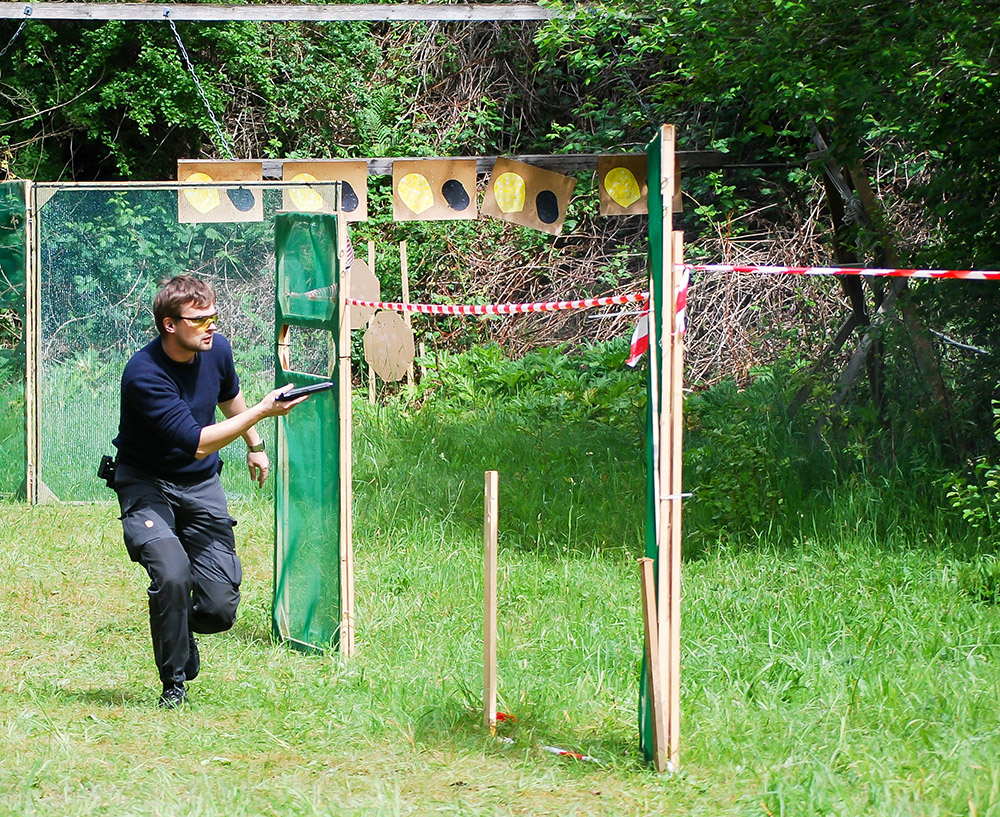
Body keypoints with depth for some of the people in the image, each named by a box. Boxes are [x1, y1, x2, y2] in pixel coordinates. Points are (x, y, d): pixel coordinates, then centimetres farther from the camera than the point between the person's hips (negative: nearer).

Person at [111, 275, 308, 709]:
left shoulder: (216, 349, -6)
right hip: (147, 485, -5)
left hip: (202, 486, 5)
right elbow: (197, 443, -30)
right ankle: (174, 684, -8)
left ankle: (179, 625, 31)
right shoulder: (144, 374, -27)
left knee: (220, 609, -7)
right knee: (173, 575, -30)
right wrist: (262, 411, -31)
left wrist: (255, 445, 32)